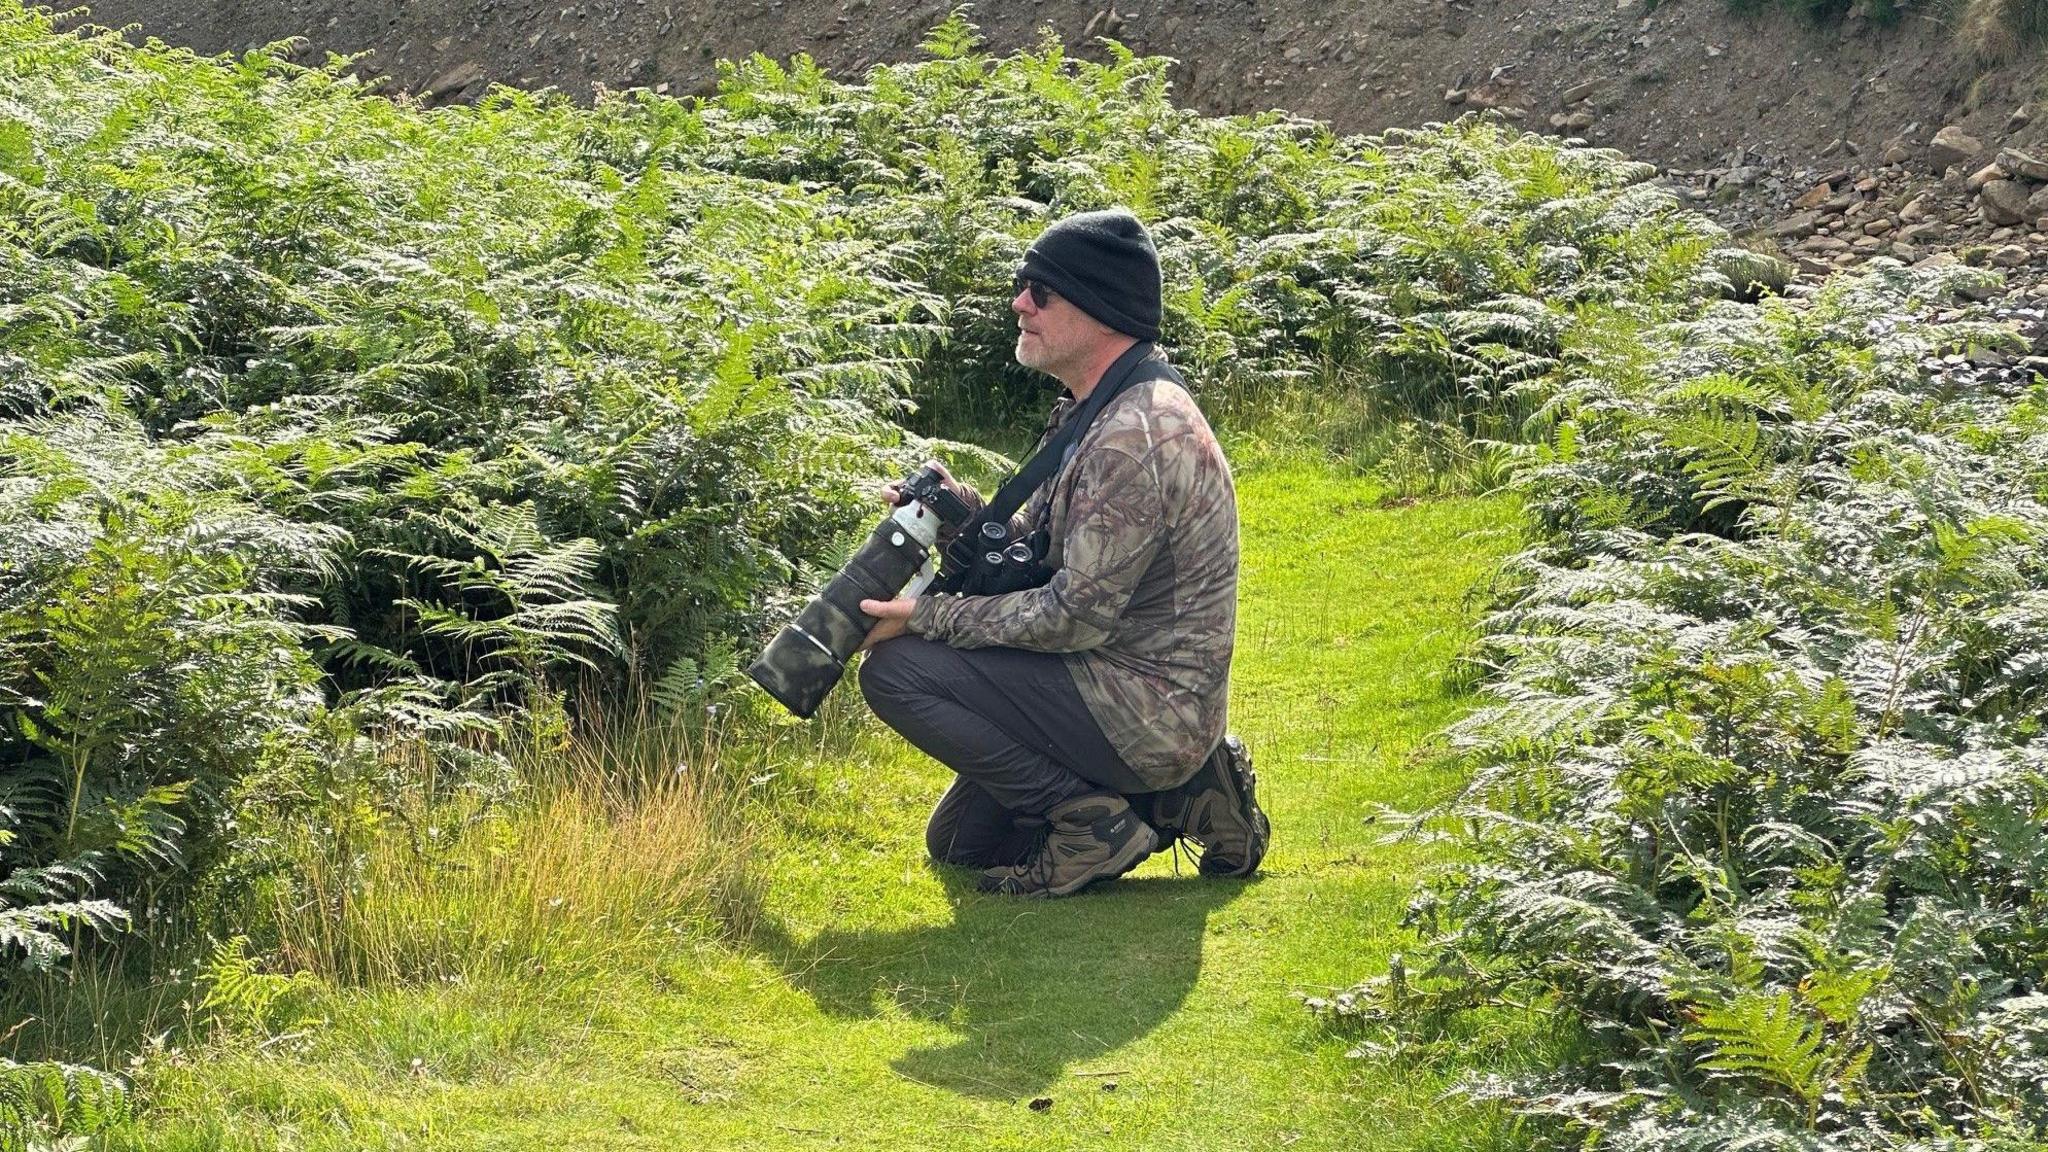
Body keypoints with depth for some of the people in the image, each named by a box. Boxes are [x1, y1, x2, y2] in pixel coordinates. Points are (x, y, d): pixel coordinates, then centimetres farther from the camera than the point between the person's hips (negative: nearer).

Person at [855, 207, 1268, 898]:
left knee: (895, 668, -16)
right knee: (958, 842, 21)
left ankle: (1090, 821, -11)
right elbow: (1030, 549, 14)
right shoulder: (1094, 412, 10)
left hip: (1143, 710, -11)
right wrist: (959, 509, -5)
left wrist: (928, 616, -17)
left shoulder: (1135, 436, -24)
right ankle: (1180, 794, 14)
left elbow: (1078, 616, -24)